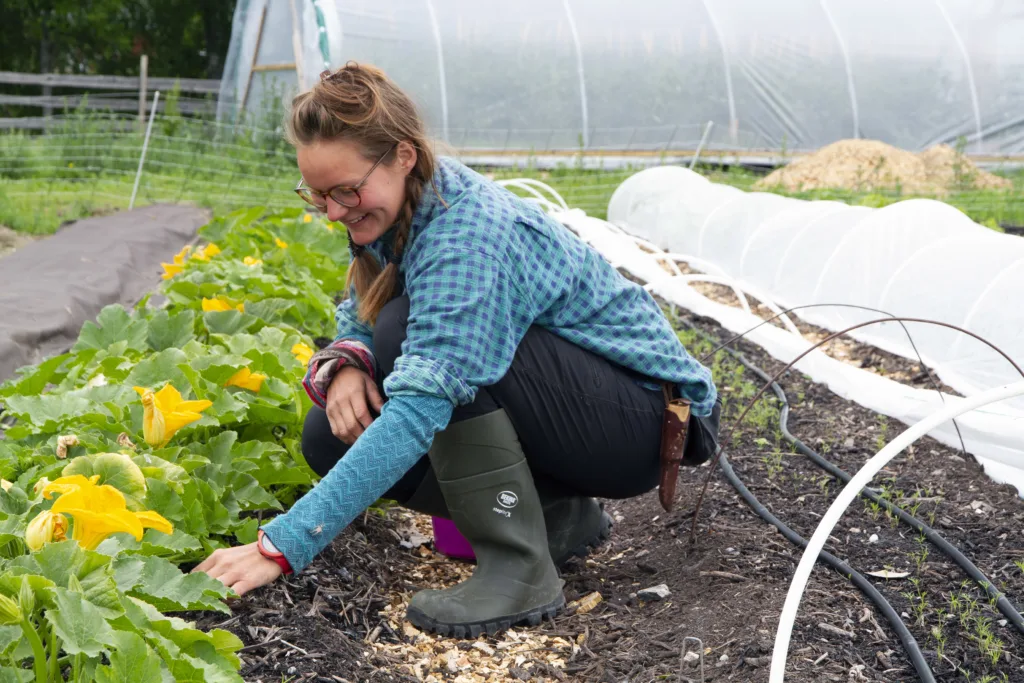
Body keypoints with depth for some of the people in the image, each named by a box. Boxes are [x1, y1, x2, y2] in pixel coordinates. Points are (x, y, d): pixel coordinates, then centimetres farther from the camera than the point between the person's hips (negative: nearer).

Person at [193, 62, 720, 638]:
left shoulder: (467, 235, -30)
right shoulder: (399, 207, -4)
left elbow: (418, 411, -39)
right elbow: (358, 316, 8)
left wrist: (282, 545, -42)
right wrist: (345, 361, -18)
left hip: (640, 417, -8)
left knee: (413, 331, -30)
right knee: (331, 436, -5)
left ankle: (521, 568, -20)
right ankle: (559, 513, 5)